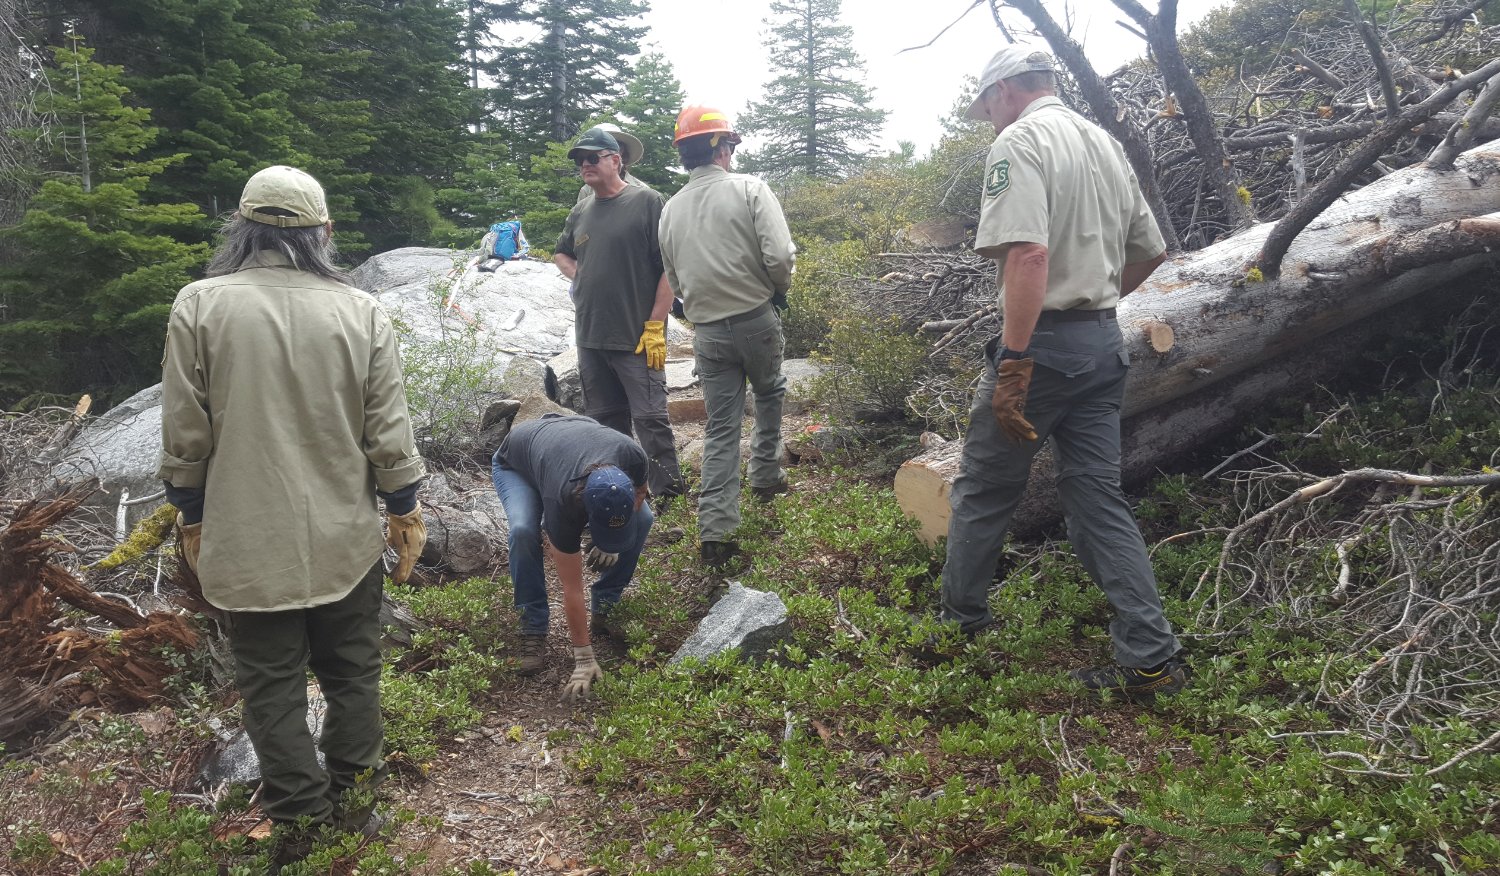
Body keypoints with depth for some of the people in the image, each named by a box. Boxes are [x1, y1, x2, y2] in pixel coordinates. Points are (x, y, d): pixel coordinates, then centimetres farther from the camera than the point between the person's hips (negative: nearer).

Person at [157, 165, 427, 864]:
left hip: (249, 544, -1)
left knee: (273, 687, 12)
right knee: (352, 674, 18)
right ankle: (351, 799, 30)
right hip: (347, 542, 2)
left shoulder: (200, 305, -8)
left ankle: (303, 820, 21)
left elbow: (184, 436, -5)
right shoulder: (361, 311, -6)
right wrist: (406, 512, 9)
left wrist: (191, 518, 9)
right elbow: (389, 433, -4)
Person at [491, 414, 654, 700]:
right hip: (515, 464, -4)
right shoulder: (562, 503, -44)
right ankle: (533, 631, -17)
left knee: (643, 519, -17)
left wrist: (612, 544, -19)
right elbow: (572, 589, -35)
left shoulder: (633, 457, -39)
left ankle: (603, 608, 0)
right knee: (523, 530, -34)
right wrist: (584, 658, -31)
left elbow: (640, 491, -10)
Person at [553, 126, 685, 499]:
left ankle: (669, 497, 3)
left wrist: (654, 327, -14)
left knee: (650, 419, -6)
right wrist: (581, 278, 11)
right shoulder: (580, 213, 13)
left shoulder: (647, 202, -5)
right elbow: (562, 254, 33)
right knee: (605, 420, 13)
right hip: (590, 338, 7)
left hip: (637, 339, -6)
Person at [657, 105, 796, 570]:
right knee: (769, 394, 26)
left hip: (706, 330, 3)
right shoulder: (750, 189, -8)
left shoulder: (671, 209, 5)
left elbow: (674, 280, 11)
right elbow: (780, 256, -16)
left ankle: (715, 528, 0)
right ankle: (766, 475, 33)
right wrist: (779, 289, 4)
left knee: (720, 427, 6)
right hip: (756, 318, -3)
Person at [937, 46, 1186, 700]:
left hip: (1044, 341, -8)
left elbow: (1028, 255, -24)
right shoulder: (1106, 144, 16)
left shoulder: (1019, 142, -10)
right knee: (1099, 498, 9)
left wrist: (1014, 366, -26)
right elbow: (1149, 251, 22)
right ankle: (1150, 660, 8)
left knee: (982, 491, 8)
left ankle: (961, 623, 22)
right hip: (1105, 343, 8)